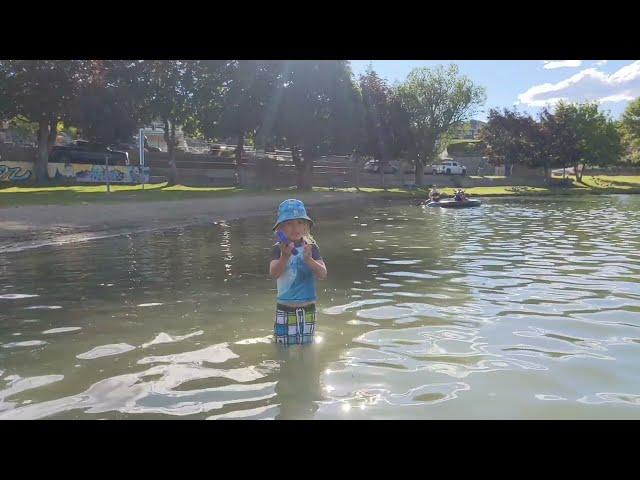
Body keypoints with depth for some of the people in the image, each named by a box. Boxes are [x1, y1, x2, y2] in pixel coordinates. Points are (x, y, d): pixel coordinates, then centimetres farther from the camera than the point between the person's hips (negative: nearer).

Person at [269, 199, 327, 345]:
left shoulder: (311, 248, -4)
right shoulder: (278, 249, -7)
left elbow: (323, 275, -14)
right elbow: (273, 274, -21)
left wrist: (308, 259, -32)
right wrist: (285, 257, -39)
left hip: (307, 308, 1)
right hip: (285, 309, -1)